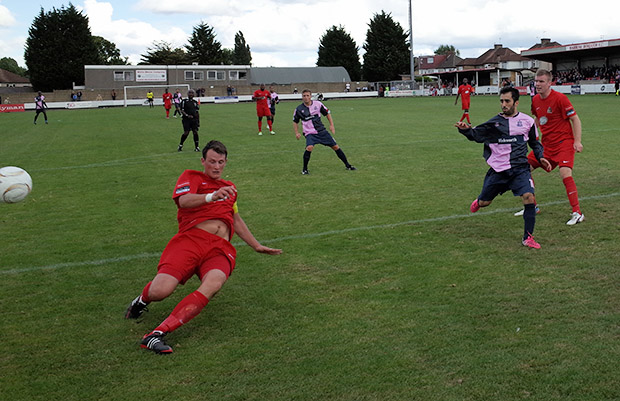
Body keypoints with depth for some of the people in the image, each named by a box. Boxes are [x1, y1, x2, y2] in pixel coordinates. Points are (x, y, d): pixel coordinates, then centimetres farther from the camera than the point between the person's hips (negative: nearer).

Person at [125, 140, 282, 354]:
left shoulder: (229, 187, 31)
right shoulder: (192, 176, 14)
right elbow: (183, 201, -9)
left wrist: (257, 246, 42)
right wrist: (211, 196, -27)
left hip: (220, 249, 3)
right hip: (190, 240, -3)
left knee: (212, 285, -32)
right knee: (159, 292, -22)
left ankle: (158, 333, -36)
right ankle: (143, 299, 18)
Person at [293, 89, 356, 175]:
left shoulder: (317, 104, -3)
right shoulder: (299, 109, -4)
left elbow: (327, 113, 10)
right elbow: (295, 122, 11)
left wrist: (331, 125, 3)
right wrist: (297, 133, -1)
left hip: (322, 131, 2)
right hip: (310, 133, -2)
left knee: (335, 146, 3)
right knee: (309, 147, -30)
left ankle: (347, 165, 20)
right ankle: (304, 169, -12)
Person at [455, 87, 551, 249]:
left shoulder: (527, 121, 5)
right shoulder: (494, 122, 0)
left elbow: (534, 142, 19)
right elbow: (477, 135, -3)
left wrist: (540, 157, 5)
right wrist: (466, 129, -24)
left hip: (520, 168, 0)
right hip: (498, 170, 0)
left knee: (529, 197, -20)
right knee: (484, 203, 10)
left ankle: (528, 237, -7)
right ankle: (477, 202, 52)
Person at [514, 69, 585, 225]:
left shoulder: (559, 98, -16)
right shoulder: (535, 100, 4)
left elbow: (575, 119, -13)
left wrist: (577, 141, -19)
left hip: (564, 142, -7)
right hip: (546, 144, 7)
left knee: (565, 174, -23)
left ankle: (577, 213, -14)